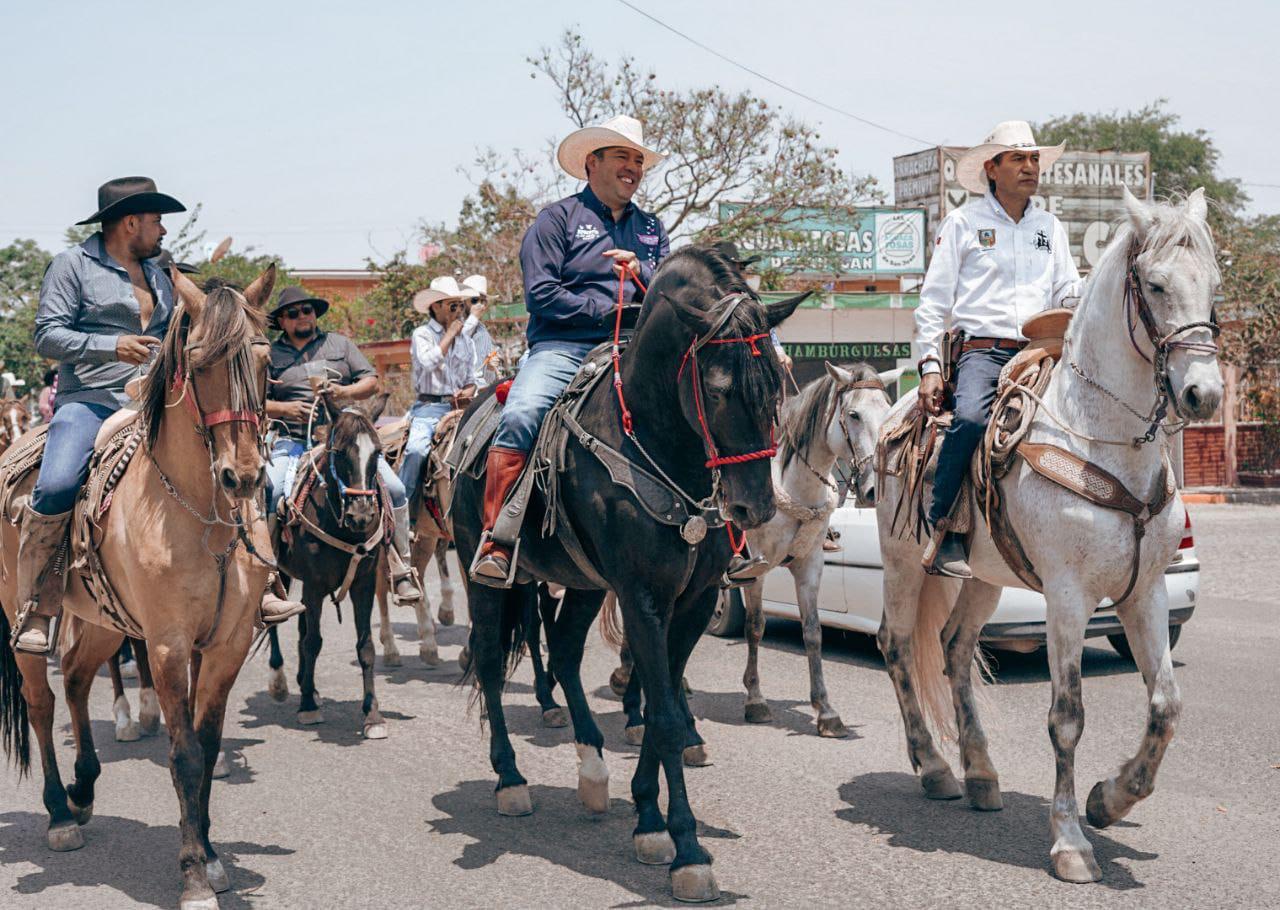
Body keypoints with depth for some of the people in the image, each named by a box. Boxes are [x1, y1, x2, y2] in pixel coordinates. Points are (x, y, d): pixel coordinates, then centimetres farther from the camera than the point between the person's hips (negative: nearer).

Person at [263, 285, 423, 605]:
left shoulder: (339, 344, 17)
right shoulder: (271, 355, 12)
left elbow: (372, 381, 9)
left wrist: (345, 393, -11)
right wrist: (286, 408, -13)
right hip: (293, 441, -1)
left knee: (394, 489, -14)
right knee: (269, 493, -27)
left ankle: (402, 570, -5)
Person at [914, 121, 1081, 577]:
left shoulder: (1050, 227, 21)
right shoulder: (963, 222, 9)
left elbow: (1069, 294, 23)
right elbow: (934, 300, 6)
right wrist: (930, 365, -4)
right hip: (981, 350, -4)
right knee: (971, 418, -34)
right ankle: (943, 530, -24)